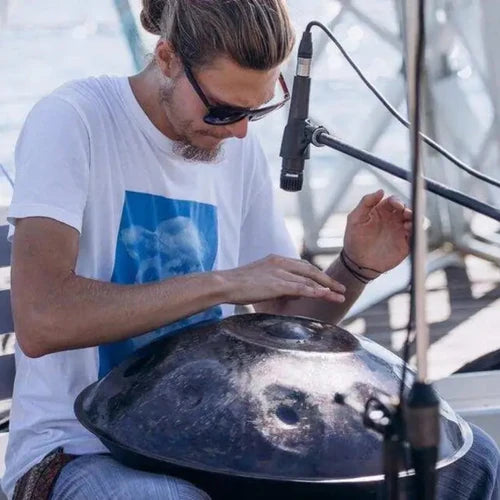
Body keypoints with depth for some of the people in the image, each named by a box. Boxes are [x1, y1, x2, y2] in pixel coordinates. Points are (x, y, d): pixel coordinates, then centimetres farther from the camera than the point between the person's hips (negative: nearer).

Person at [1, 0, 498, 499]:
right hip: (82, 450, -6)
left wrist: (355, 270, -8)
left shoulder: (240, 148, 6)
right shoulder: (72, 120, -14)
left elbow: (285, 317, 13)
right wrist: (222, 284, -25)